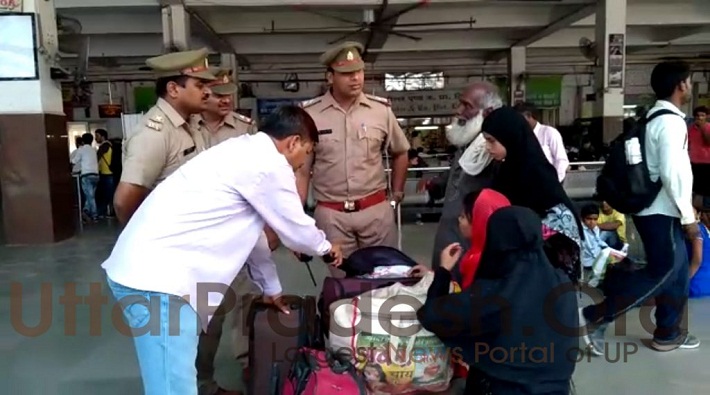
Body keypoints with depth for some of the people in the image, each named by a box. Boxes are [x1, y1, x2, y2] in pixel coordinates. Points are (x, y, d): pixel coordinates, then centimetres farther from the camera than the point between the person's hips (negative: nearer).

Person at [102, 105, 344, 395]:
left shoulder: (247, 152, 19)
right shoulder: (268, 163, -11)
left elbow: (250, 230, 28)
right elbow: (296, 230, 0)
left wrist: (271, 287, 36)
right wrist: (325, 247, 22)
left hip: (143, 266, 10)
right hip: (157, 276, -10)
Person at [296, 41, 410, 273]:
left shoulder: (381, 110, -1)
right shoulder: (310, 114, -5)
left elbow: (400, 152, 16)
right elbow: (302, 171, 0)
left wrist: (397, 192, 15)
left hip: (377, 209, 1)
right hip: (331, 214, -1)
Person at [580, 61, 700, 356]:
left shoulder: (655, 118, 13)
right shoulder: (671, 121, -18)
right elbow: (672, 174, -24)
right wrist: (688, 216, -17)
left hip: (656, 208, 10)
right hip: (661, 212, -10)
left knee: (677, 270, 17)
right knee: (661, 272, -3)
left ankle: (668, 334, 28)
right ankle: (594, 317, -3)